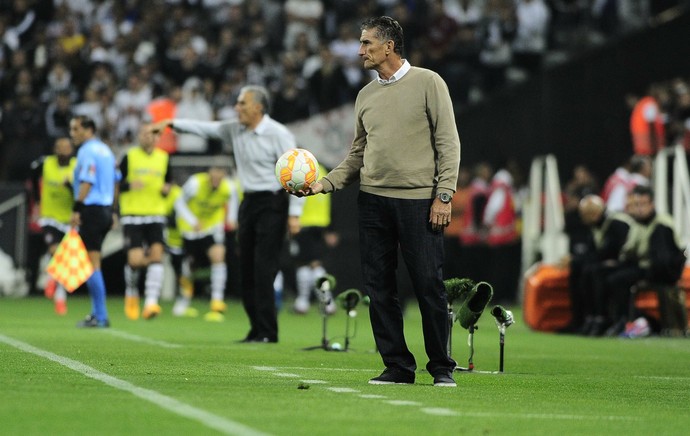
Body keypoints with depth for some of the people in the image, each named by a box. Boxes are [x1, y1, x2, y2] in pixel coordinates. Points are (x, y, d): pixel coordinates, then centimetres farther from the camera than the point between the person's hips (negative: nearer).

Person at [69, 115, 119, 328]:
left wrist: (77, 209, -19)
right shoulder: (105, 150, 16)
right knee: (92, 261, 14)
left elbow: (87, 183, -19)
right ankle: (97, 313, 13)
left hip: (91, 210, -9)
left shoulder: (87, 151, -11)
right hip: (106, 210, 9)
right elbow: (115, 180, 20)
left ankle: (101, 316, -8)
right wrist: (112, 210, 23)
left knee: (92, 263, -7)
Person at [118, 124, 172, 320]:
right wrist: (130, 185, -19)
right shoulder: (130, 157, 0)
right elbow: (116, 184, 1)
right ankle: (132, 294, 20)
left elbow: (168, 181, 20)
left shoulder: (164, 158, 9)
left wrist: (166, 189, -3)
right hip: (132, 215, -3)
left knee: (156, 254, -15)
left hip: (156, 215, 3)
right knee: (135, 260, -10)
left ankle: (151, 303, -17)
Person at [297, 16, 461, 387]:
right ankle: (397, 367, 10)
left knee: (429, 286, -5)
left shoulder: (428, 83, 0)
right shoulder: (366, 95, 15)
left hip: (419, 201, -5)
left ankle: (442, 368, 6)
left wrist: (444, 194, -10)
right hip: (373, 200, 5)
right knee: (379, 287, 2)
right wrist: (324, 184, 5)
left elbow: (448, 142, -3)